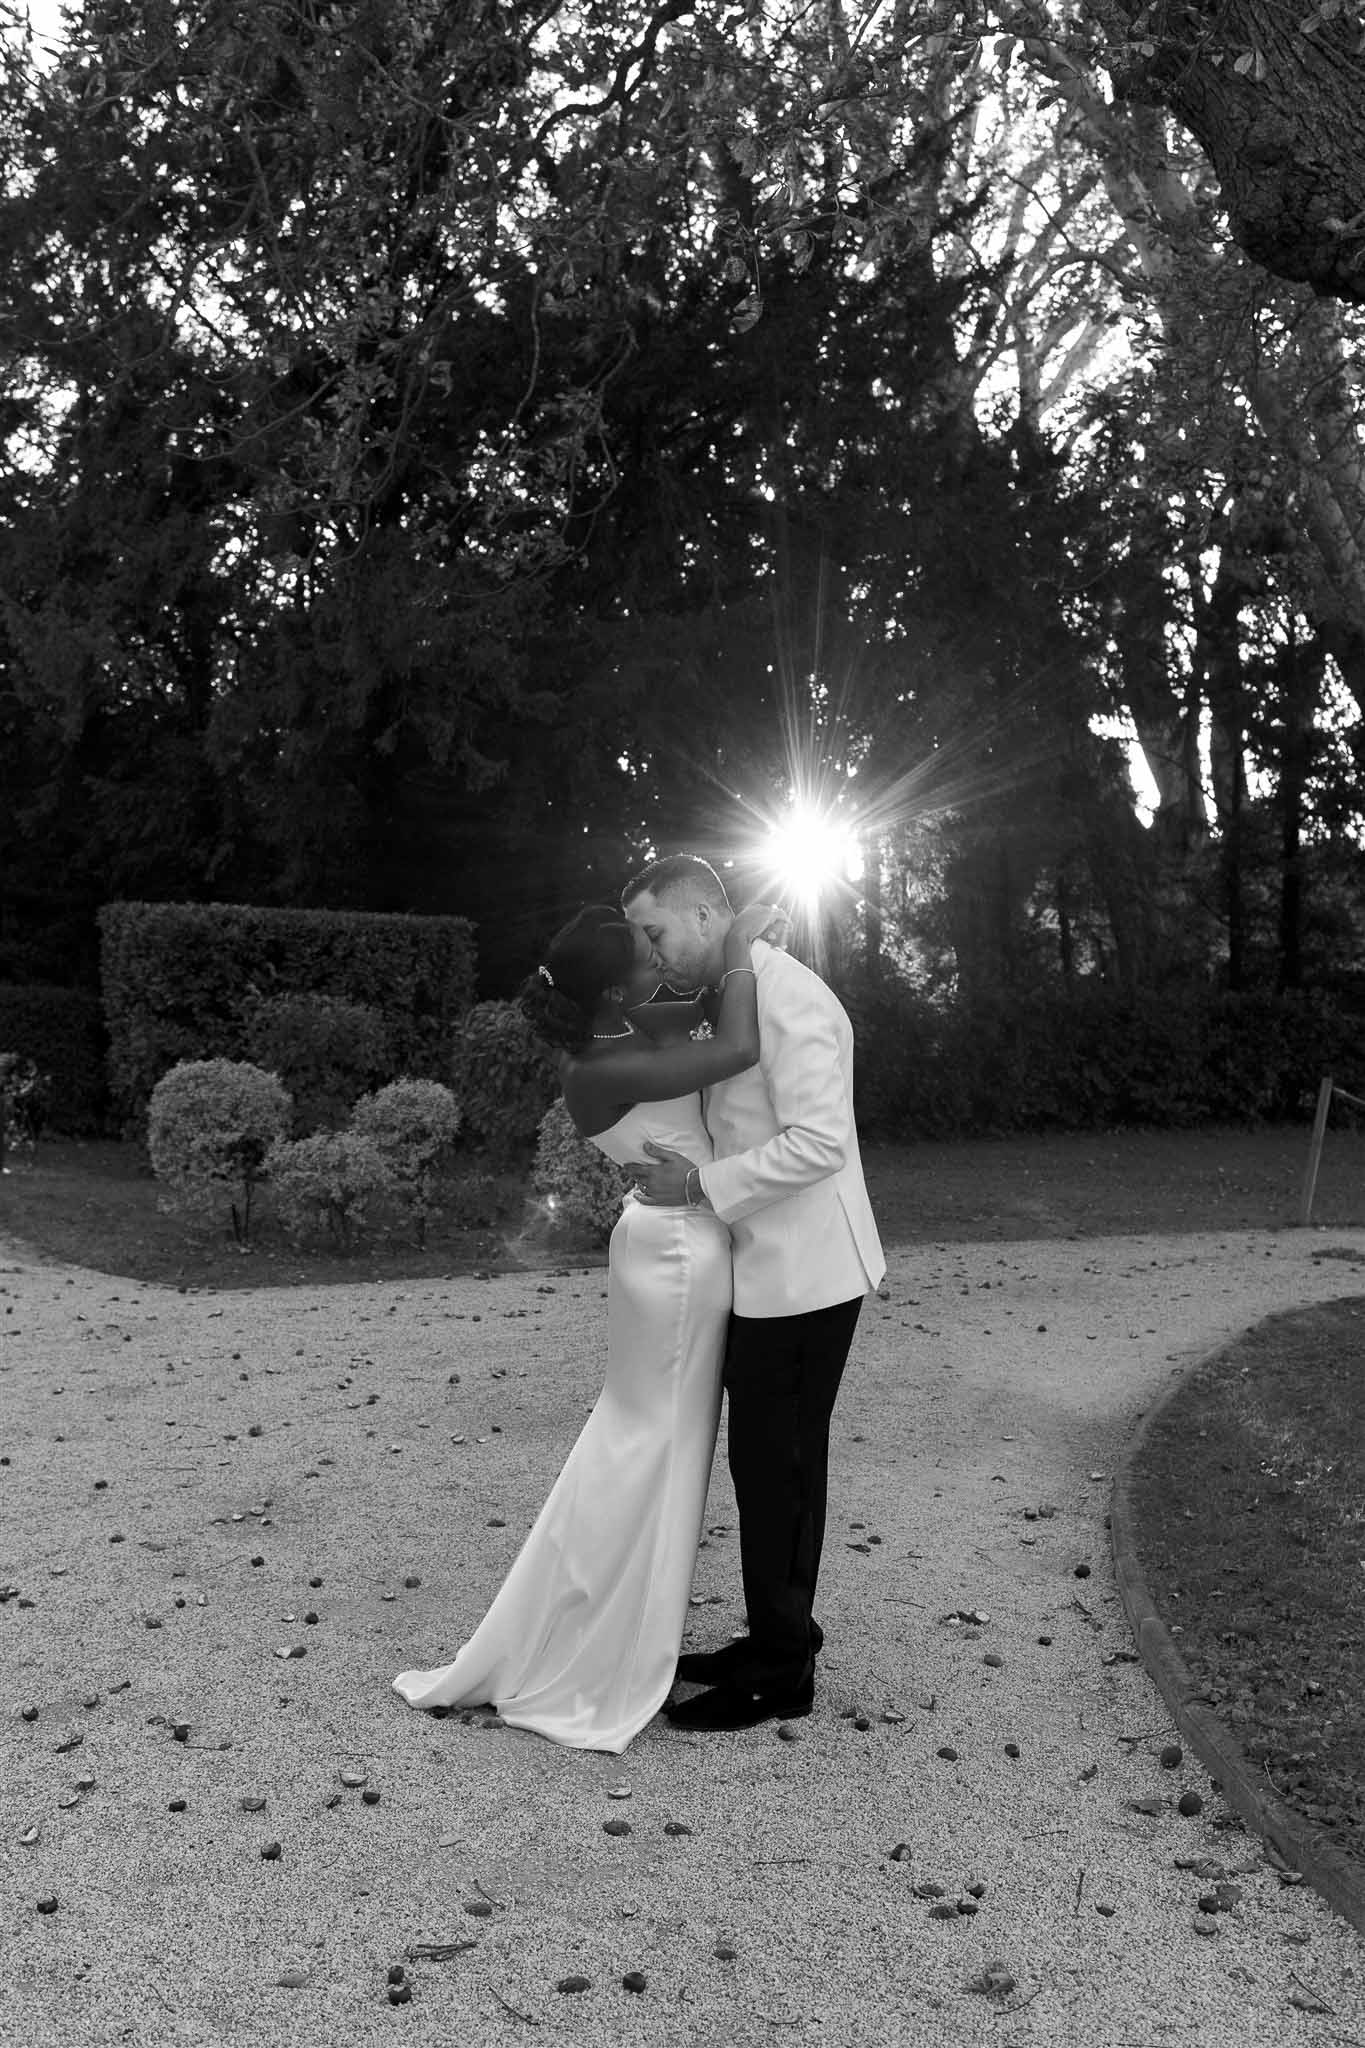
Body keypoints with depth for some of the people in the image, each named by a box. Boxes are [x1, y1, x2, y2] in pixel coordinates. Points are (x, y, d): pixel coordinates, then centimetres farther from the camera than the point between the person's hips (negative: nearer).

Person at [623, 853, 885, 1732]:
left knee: (776, 1469, 1)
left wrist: (701, 1184, -21)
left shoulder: (788, 999, -18)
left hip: (801, 1278, -10)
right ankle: (778, 1643, 31)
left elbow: (818, 1142, -25)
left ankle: (782, 1675, 15)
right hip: (774, 1272, 10)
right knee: (779, 1463, 17)